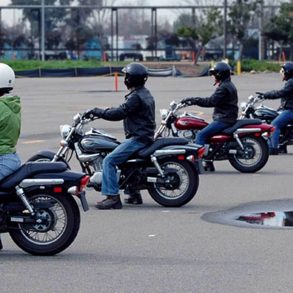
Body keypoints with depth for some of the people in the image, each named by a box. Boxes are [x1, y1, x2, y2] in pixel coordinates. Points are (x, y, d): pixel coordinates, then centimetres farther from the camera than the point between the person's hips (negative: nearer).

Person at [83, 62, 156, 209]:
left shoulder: (136, 97, -17)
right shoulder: (145, 93, 16)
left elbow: (120, 113, -23)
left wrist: (97, 111, -16)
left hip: (138, 138, -11)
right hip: (145, 135, 11)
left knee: (109, 161, -15)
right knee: (124, 159, 30)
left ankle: (113, 197, -22)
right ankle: (134, 194, 30)